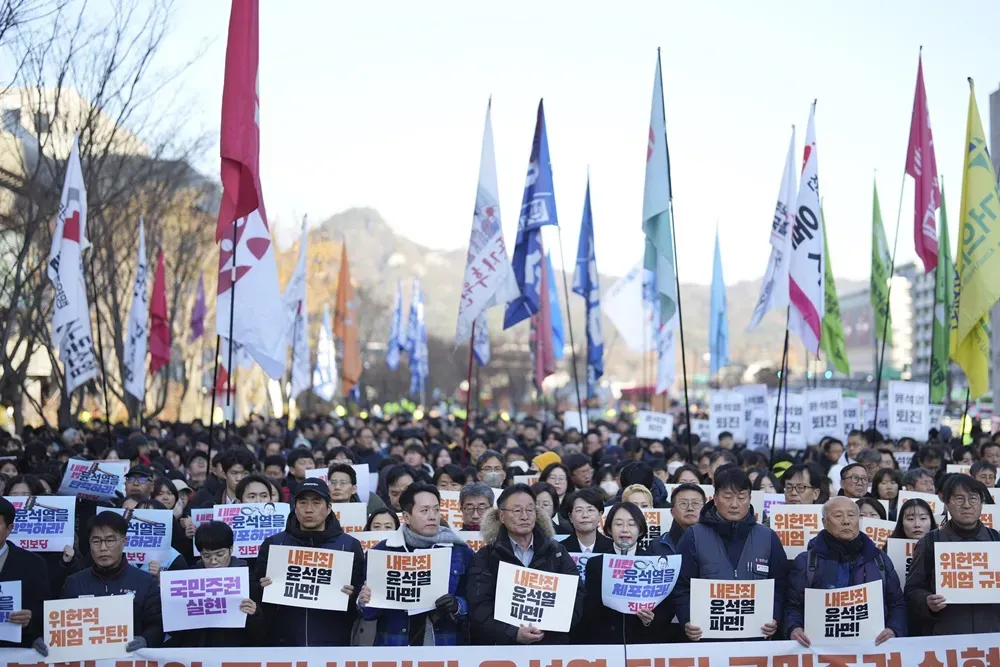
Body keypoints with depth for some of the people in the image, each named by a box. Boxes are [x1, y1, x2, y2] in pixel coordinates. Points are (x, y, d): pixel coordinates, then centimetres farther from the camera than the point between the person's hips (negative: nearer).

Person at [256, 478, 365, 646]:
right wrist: (264, 591, -13)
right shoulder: (273, 544, 7)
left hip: (333, 643, -1)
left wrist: (351, 597, -17)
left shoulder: (349, 545, 4)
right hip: (284, 642, 1)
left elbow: (362, 599, 4)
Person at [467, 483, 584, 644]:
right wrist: (513, 634, -20)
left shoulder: (557, 552, 10)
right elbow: (479, 607, -7)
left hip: (551, 643, 1)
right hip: (501, 645, -1)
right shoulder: (485, 557, 3)